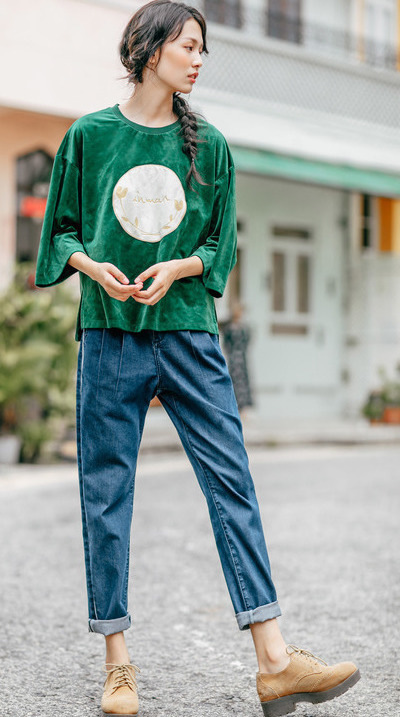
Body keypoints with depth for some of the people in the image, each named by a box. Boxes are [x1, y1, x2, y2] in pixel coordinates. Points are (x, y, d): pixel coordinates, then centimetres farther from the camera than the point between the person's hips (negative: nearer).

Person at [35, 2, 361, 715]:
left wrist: (176, 267, -8)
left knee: (231, 481, -4)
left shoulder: (207, 145, 11)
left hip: (188, 333, 1)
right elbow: (61, 230, 10)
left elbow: (221, 243, 11)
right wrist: (93, 266, -10)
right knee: (106, 491, 1)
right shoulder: (89, 135, 7)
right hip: (110, 334, -1)